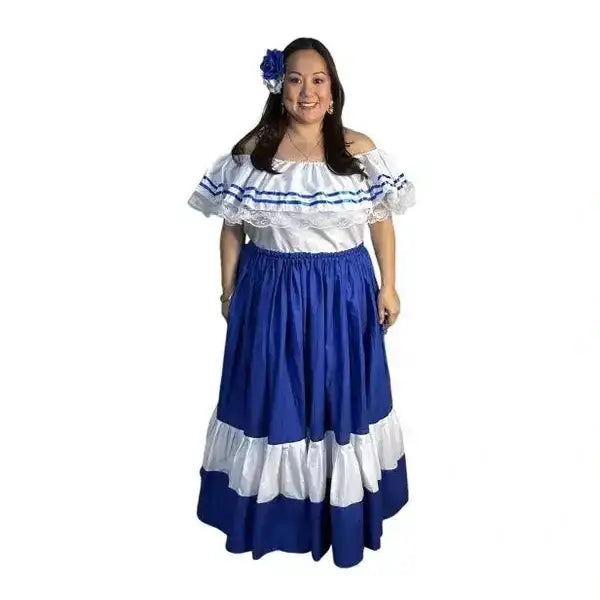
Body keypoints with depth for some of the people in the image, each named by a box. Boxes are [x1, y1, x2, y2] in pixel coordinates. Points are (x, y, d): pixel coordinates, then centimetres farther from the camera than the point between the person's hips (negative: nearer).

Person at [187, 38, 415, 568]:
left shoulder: (360, 150, -3)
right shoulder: (252, 151, -4)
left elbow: (382, 220, 4)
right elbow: (232, 227, 2)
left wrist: (388, 286, 2)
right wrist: (229, 290, 4)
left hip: (344, 292, 1)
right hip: (272, 292, 0)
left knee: (343, 395, 11)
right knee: (272, 398, 11)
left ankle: (345, 506, 33)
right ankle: (271, 506, 33)